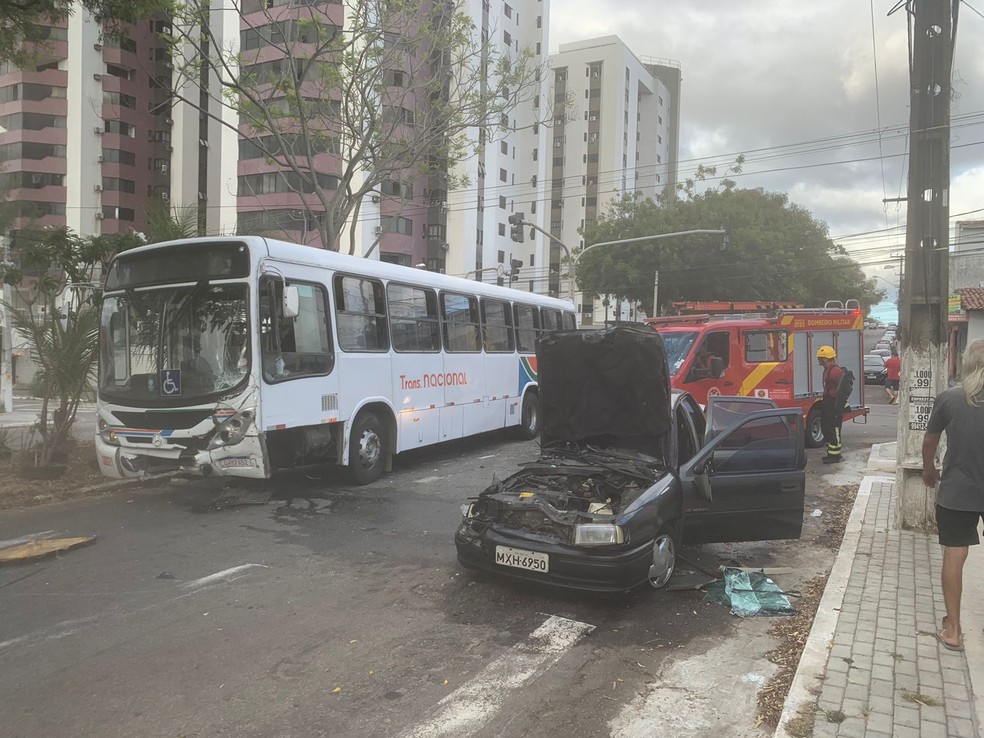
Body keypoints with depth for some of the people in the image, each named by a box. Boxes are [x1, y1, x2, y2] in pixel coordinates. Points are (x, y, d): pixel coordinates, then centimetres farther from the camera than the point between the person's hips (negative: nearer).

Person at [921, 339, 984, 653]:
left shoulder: (948, 398, -5)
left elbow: (929, 441, 6)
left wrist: (929, 470, 24)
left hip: (956, 492, 0)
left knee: (953, 557, 7)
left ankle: (953, 630, 15)